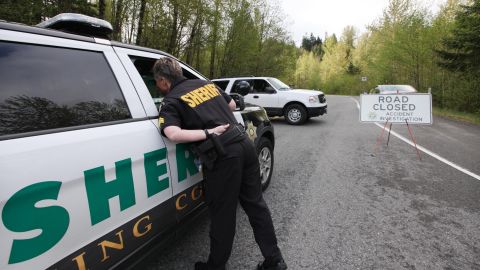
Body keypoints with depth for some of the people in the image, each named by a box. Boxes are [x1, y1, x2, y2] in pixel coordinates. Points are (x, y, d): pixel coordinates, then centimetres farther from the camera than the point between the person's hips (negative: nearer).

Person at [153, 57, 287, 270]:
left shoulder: (171, 102, -1)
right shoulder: (206, 84, 18)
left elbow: (174, 134, -19)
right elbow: (232, 105, 28)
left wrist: (209, 132, -12)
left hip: (223, 154, -6)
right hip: (243, 142, 7)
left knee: (222, 214, 8)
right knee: (255, 203, 16)